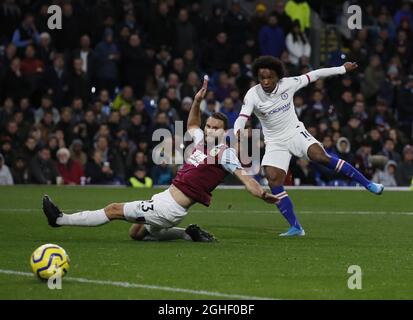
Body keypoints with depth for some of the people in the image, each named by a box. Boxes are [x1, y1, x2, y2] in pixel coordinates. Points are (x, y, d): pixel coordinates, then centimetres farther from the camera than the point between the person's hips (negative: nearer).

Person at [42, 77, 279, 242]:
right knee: (136, 233, 28)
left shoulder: (225, 153, -11)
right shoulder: (202, 140, 12)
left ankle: (60, 219, 5)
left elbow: (244, 177, -19)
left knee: (115, 210, -5)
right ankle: (189, 234, 19)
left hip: (169, 208, -9)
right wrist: (197, 101, 21)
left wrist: (263, 194, -35)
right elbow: (192, 125, 34)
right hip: (166, 197, 9)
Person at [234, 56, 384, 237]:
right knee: (274, 182, -15)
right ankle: (295, 227, -8)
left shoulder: (287, 84, -11)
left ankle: (367, 184, -14)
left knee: (321, 157, -24)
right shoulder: (253, 95, -15)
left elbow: (313, 76, 0)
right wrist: (237, 132, -51)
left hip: (296, 133, -1)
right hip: (275, 143, 1)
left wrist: (342, 69, 6)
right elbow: (242, 118, -28)